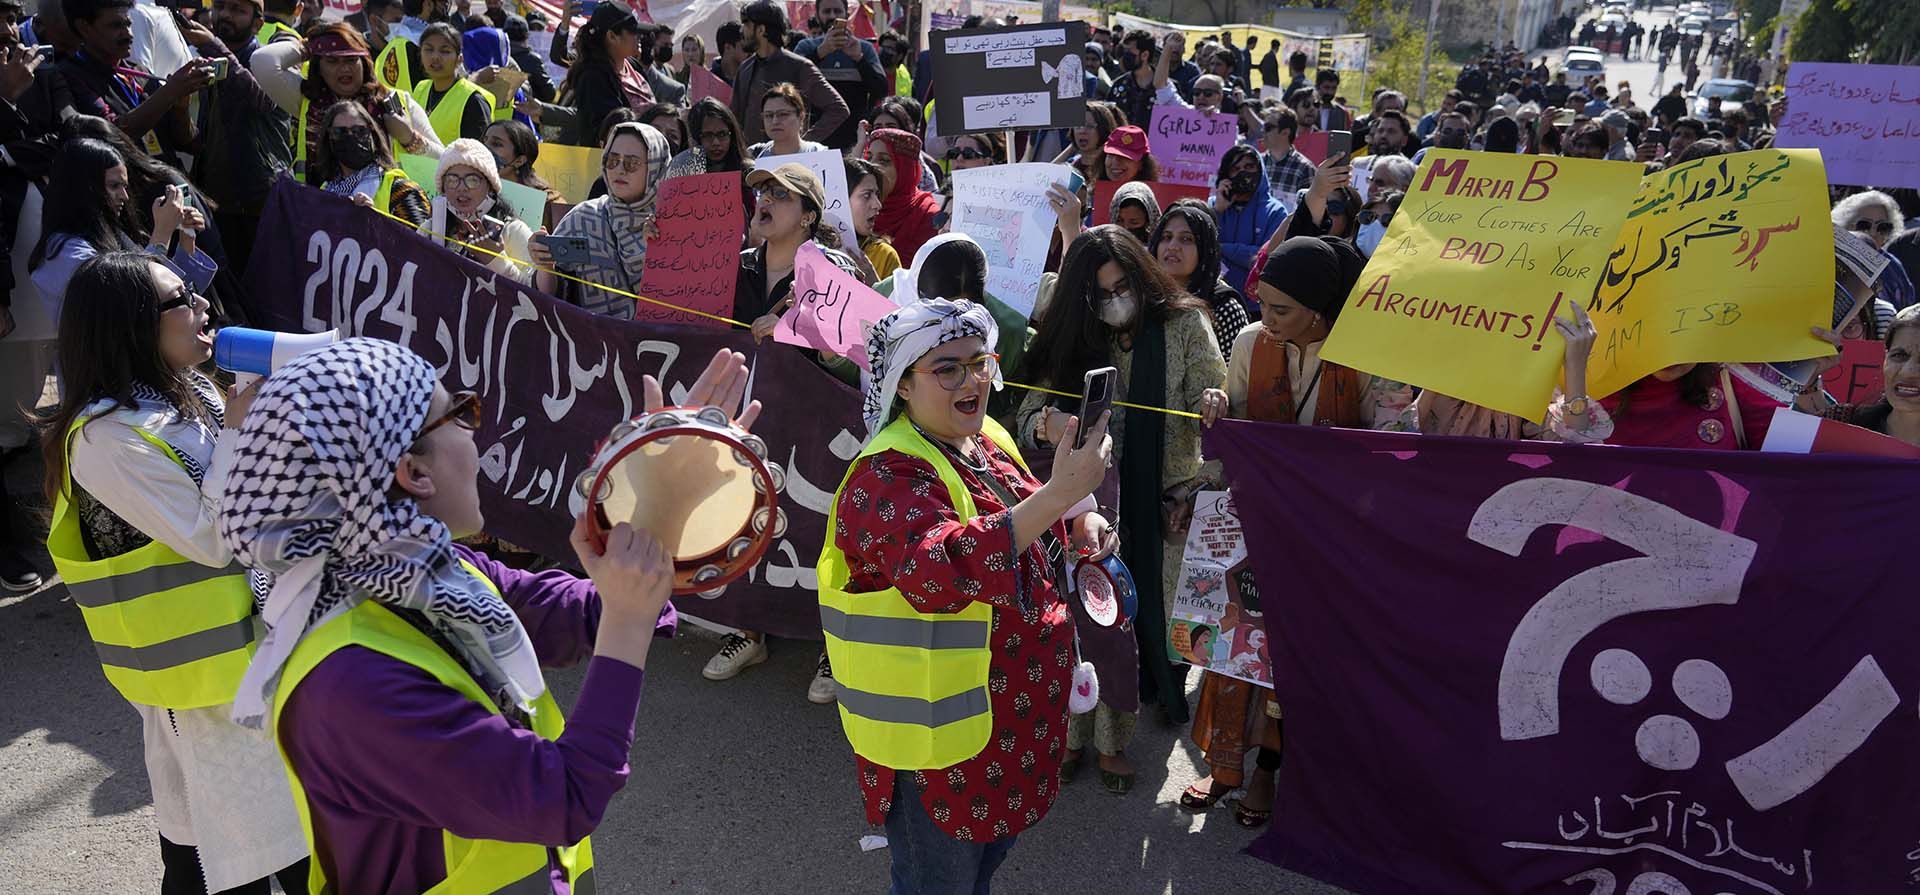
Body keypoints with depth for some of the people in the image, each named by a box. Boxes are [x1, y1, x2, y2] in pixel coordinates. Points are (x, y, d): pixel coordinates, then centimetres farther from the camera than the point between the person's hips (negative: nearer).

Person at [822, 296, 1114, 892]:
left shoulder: (987, 443, 4)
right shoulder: (887, 478, -24)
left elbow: (1027, 528, 21)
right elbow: (938, 568, -43)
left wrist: (1079, 522, -3)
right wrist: (1061, 491, -49)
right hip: (936, 739, -8)